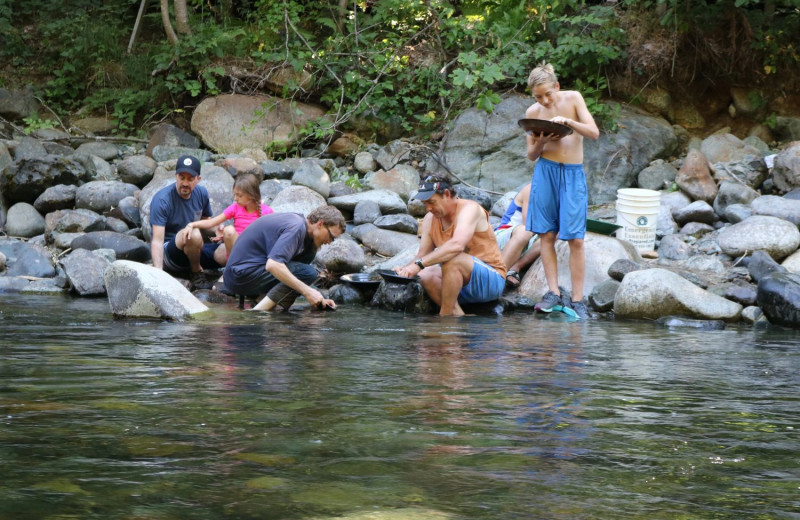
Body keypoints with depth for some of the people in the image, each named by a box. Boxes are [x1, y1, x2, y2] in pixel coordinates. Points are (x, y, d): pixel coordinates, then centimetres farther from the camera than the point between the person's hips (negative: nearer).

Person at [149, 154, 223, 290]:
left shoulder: (201, 193, 3)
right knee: (193, 234, -38)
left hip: (193, 251, 6)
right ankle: (196, 273, -12)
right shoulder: (162, 200, -18)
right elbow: (157, 239, -24)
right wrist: (158, 272, -36)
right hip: (168, 255, -6)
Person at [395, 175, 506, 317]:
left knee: (451, 259, -32)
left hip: (492, 281, -7)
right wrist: (406, 269, -19)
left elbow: (457, 245, -34)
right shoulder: (430, 219, 7)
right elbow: (422, 255, 5)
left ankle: (444, 318, -25)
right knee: (426, 276, -19)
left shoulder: (469, 209, -16)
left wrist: (419, 264, -39)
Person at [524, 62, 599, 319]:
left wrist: (568, 122, -21)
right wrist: (541, 142, -14)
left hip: (573, 174, -2)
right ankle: (554, 293, 5)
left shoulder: (573, 98, -1)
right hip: (546, 172, 2)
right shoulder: (533, 112, 3)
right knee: (547, 235, -1)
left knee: (575, 239, -5)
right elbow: (531, 155, 7)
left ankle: (577, 300, -2)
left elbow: (594, 133, -8)